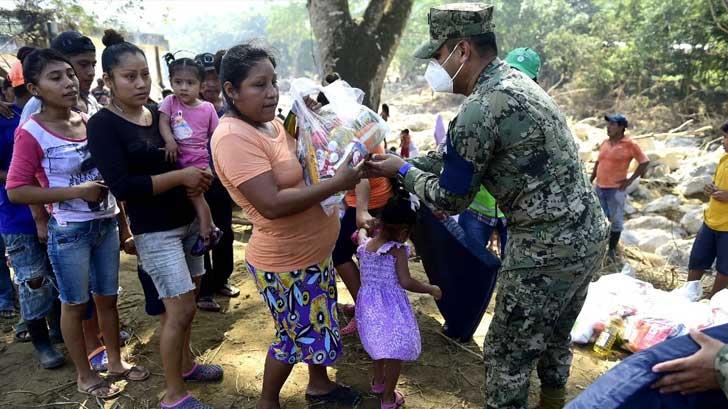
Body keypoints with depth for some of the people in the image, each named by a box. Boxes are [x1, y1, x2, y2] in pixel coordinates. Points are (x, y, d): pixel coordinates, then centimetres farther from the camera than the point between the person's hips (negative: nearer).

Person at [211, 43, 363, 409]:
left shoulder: (269, 122, 3)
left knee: (321, 324, 24)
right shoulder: (233, 137, -25)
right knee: (297, 336, 10)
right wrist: (337, 183, -29)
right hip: (286, 263, -9)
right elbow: (271, 204, -32)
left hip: (315, 251, 9)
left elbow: (302, 166, 19)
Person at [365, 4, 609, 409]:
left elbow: (451, 199, -10)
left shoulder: (479, 110, -20)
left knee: (508, 352, 9)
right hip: (590, 236, 10)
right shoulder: (518, 81, 10)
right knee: (554, 337, 28)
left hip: (548, 249, -10)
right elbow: (457, 157, 17)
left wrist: (402, 172, 4)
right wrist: (405, 162, 14)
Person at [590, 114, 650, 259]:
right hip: (599, 188, 6)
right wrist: (590, 181, 14)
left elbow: (645, 162, -4)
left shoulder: (629, 145, -8)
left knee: (616, 220, 4)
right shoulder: (605, 143, 8)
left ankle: (612, 250, 15)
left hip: (616, 190, -5)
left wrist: (630, 180, -8)